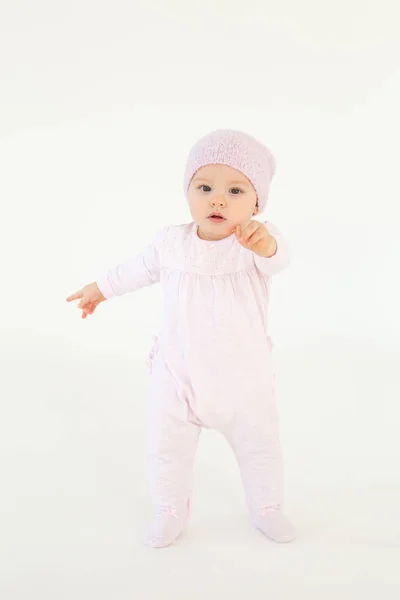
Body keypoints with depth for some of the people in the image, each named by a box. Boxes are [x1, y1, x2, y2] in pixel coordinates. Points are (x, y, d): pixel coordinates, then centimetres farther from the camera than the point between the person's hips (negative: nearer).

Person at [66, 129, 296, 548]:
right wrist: (100, 288, 25)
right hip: (177, 374, 2)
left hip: (244, 379, -1)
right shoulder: (171, 241, -9)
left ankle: (266, 508, 45)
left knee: (260, 447, 17)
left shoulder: (257, 243, -17)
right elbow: (139, 268, 11)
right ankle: (171, 512, 40)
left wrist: (264, 241, -65)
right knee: (166, 449, 13)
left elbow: (277, 258, -40)